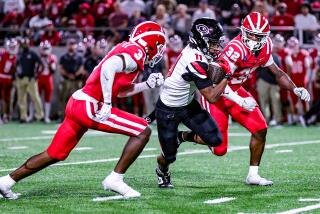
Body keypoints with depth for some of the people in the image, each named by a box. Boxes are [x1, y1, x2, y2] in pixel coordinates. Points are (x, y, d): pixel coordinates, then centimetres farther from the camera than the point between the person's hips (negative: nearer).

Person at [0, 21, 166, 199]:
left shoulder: (125, 49, 21)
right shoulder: (136, 52, -8)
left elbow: (120, 90, 29)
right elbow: (109, 67, -27)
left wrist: (148, 84, 24)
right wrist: (107, 103, -26)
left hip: (76, 104, 10)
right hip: (90, 107, -10)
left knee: (55, 154, 18)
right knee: (143, 131, -6)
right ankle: (115, 179, -4)